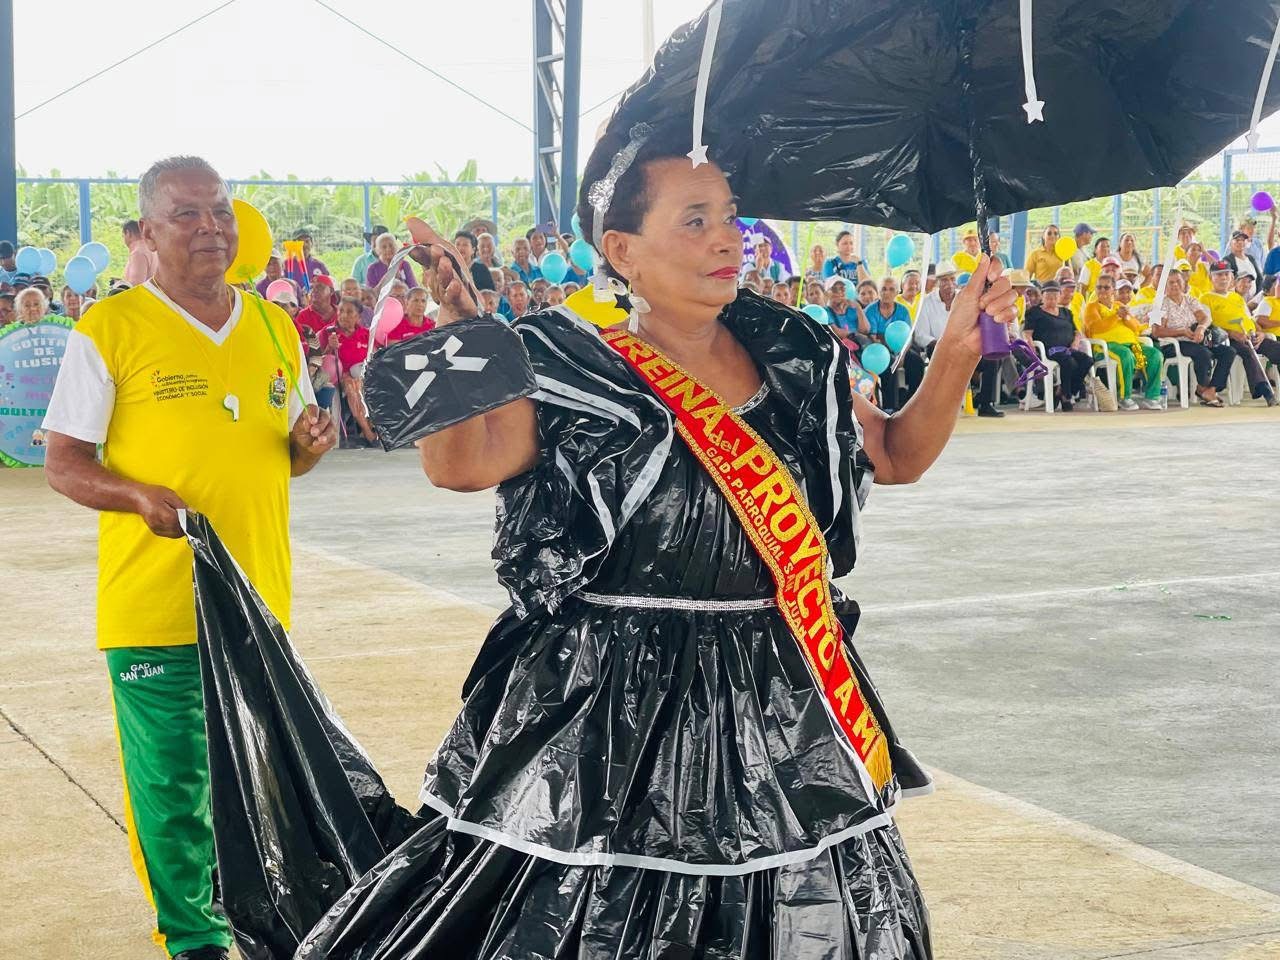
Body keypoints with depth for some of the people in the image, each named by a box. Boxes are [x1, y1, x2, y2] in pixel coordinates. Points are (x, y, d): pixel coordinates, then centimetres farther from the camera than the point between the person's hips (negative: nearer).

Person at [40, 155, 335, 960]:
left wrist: (310, 446, -4)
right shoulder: (110, 330, -6)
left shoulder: (274, 327, 10)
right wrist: (142, 495, -23)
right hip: (157, 607, -4)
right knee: (173, 782, 1)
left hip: (260, 599, 5)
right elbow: (64, 465, -5)